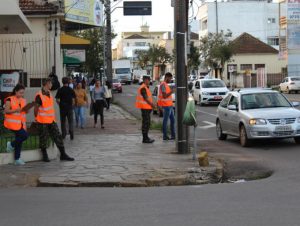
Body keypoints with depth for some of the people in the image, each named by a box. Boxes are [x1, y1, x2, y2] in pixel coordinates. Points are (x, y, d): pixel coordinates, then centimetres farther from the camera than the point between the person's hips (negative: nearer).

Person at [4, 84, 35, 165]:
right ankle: (11, 145, 6)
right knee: (24, 135, -18)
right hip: (13, 123, -7)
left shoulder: (23, 100, 14)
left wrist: (27, 109, -2)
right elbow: (6, 111, -10)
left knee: (19, 140, 6)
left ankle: (17, 159, 13)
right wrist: (15, 110, -23)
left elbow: (25, 111, 21)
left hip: (21, 124, 7)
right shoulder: (9, 100, -5)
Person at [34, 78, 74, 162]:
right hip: (42, 122, -7)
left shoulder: (49, 93, 10)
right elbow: (36, 108, -9)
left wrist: (53, 117, 15)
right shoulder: (39, 96, -15)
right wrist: (37, 118, -2)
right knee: (43, 139, 2)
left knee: (58, 136, 5)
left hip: (51, 120, 7)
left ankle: (63, 155, 10)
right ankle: (45, 156, 15)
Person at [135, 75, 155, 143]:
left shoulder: (146, 88, 17)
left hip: (147, 108, 10)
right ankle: (145, 139, -5)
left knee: (147, 123, 13)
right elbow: (146, 98, -20)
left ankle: (146, 137, 19)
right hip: (145, 108, -10)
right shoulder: (143, 88, -16)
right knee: (145, 123, -8)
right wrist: (152, 105, -13)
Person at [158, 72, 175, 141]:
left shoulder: (166, 85, 17)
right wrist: (172, 91, -19)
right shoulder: (163, 85, -15)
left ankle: (173, 135, 18)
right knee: (165, 121, -5)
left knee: (172, 120, 13)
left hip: (170, 105, 10)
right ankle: (165, 136, 0)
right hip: (166, 106, -10)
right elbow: (164, 96, -21)